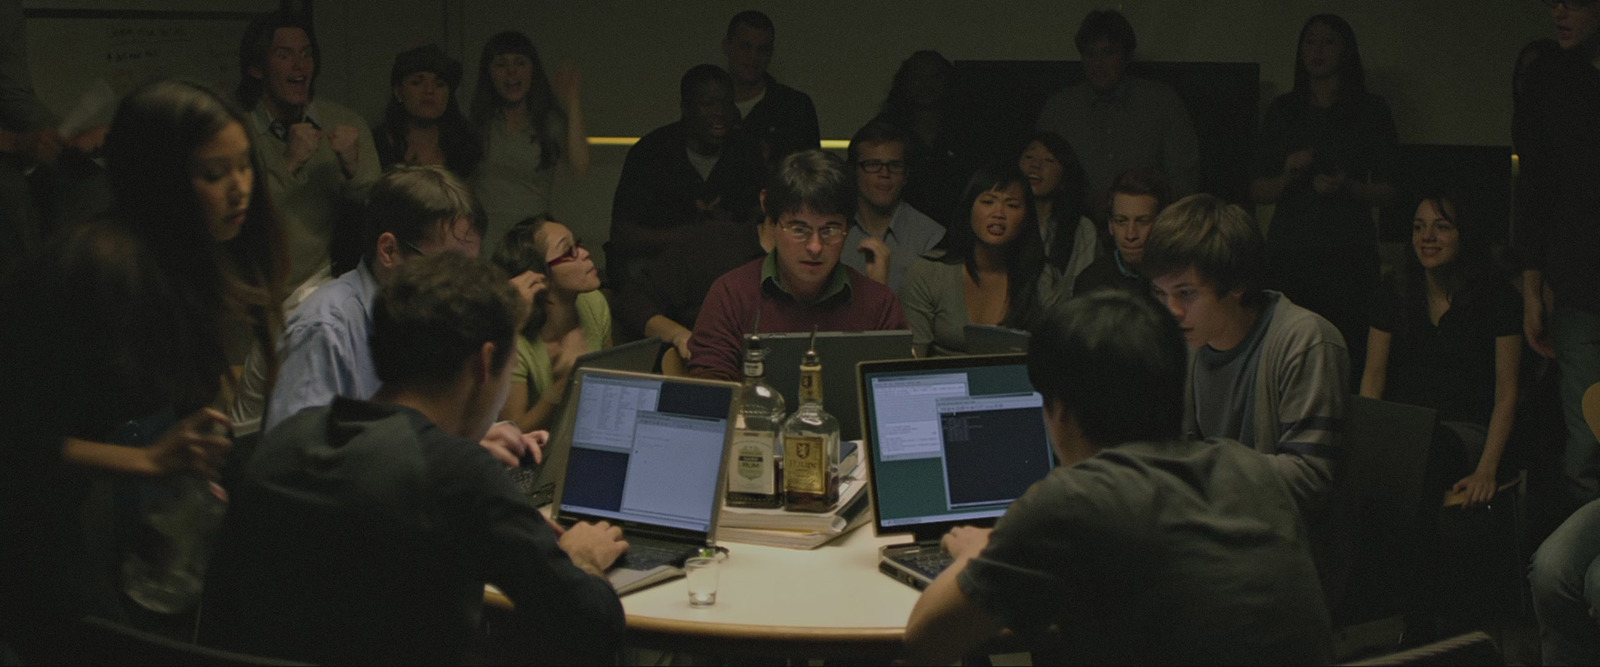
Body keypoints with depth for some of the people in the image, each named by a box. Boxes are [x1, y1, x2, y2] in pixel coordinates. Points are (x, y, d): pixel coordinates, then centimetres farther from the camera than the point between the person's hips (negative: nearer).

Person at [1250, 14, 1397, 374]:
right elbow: (1258, 191, 12)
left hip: (1349, 253, -1)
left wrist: (1347, 186, -11)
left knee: (1348, 354, -10)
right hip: (1289, 252, 2)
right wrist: (1288, 175, -7)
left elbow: (1388, 190, 7)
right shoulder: (1282, 111, 14)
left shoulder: (1370, 110, 9)